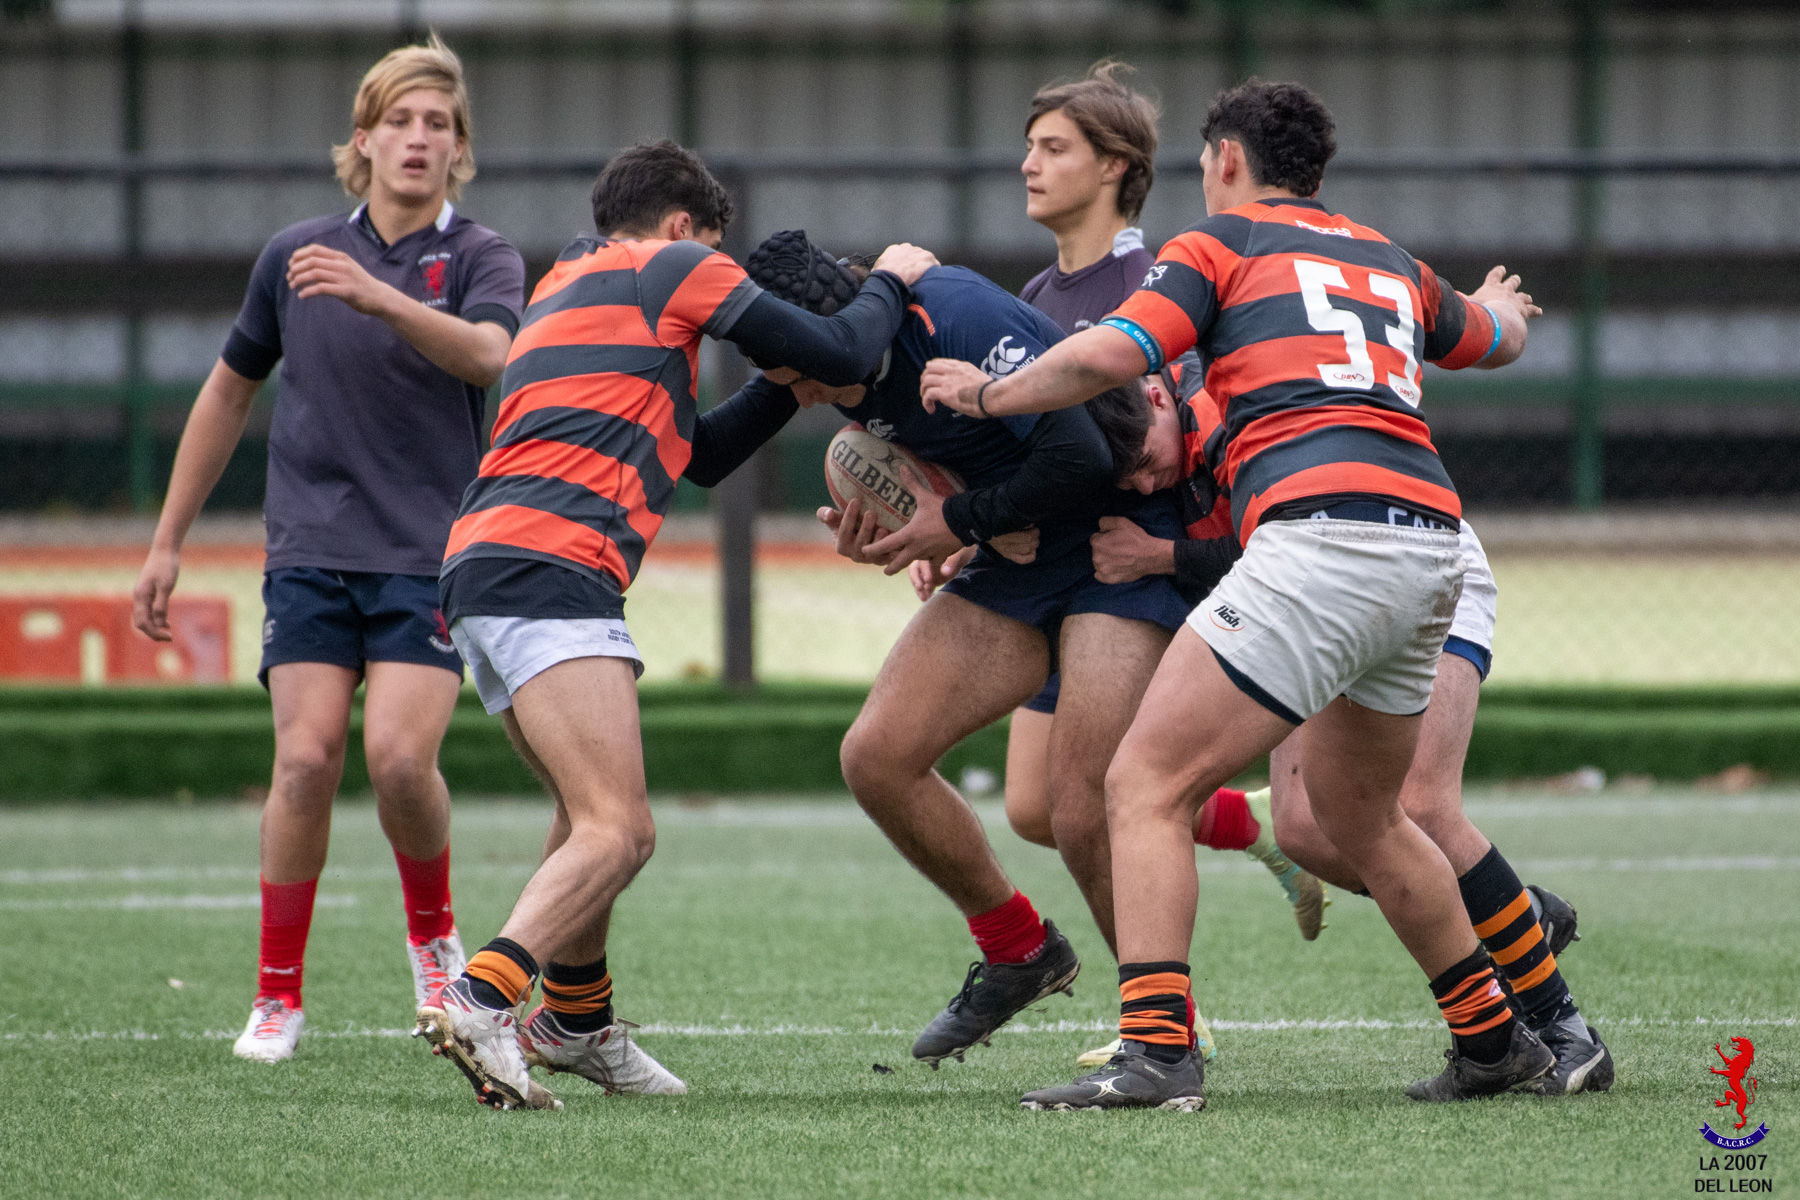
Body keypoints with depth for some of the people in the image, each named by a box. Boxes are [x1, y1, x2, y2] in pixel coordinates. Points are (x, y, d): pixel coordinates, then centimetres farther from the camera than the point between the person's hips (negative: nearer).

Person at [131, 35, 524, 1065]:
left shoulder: (480, 258, -1)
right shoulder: (295, 256, 8)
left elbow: (487, 353, -24)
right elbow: (230, 392, 20)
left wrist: (376, 296, -40)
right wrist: (169, 543, 21)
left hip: (432, 557, -2)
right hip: (313, 552, 2)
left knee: (399, 754, -18)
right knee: (307, 759, -12)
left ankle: (435, 938, 10)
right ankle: (279, 992, 0)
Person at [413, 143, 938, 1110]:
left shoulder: (563, 292, 32)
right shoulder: (670, 266, 7)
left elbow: (696, 457, 34)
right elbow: (840, 353, 6)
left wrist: (789, 385, 30)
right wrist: (889, 282, 24)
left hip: (478, 564, 9)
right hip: (551, 565, -9)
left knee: (594, 818, 27)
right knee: (616, 835, -17)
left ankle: (576, 1020, 38)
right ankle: (479, 1003, -34)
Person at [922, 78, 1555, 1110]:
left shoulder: (1221, 244, 9)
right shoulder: (1390, 262, 27)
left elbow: (1106, 356, -7)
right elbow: (1498, 339, 47)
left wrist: (987, 394, 10)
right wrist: (1501, 304, 72)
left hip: (1318, 535, -7)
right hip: (1430, 540, 7)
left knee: (1148, 785, -7)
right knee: (1359, 815, 27)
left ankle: (1156, 1051, -20)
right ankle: (1495, 1039, 31)